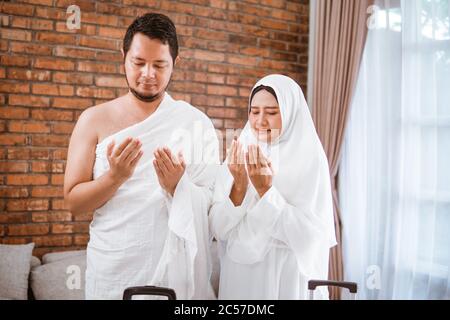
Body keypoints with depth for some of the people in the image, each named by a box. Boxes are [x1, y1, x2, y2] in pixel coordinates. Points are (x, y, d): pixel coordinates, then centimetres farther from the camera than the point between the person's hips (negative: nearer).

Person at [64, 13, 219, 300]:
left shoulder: (197, 123, -3)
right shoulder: (95, 120, -3)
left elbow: (212, 204, -4)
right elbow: (73, 201, -4)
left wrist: (177, 185, -22)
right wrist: (115, 176, -20)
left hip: (176, 267, 0)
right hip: (112, 270, 0)